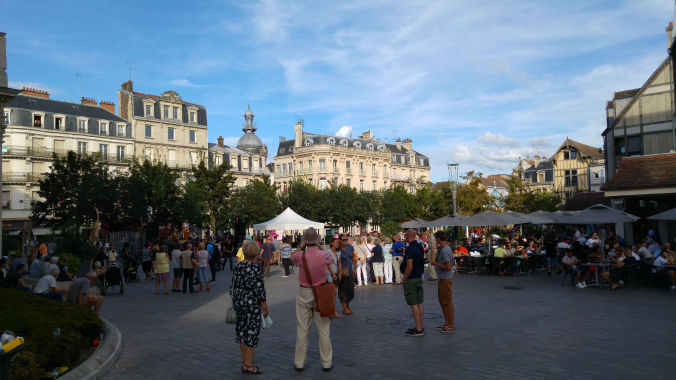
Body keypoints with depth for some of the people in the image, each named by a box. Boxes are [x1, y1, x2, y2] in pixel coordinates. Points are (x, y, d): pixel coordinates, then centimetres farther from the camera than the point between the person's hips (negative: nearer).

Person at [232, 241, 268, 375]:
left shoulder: (238, 267, 6)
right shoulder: (256, 268, -15)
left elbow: (234, 286, 11)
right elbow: (259, 288, -16)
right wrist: (264, 306, -9)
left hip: (238, 302, 7)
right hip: (252, 303, -7)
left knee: (242, 331, 13)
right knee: (251, 332, 0)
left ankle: (245, 362, 22)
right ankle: (248, 365, 4)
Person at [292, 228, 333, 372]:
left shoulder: (299, 256, -12)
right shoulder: (324, 255, -12)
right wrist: (318, 248, 25)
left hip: (304, 294, 1)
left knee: (302, 329, 9)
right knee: (324, 330, 8)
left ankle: (299, 362, 18)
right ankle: (326, 362, 15)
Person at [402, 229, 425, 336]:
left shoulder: (410, 248, -19)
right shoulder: (420, 247, 9)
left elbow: (409, 267, -22)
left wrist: (404, 278, -10)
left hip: (411, 279, -9)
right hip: (419, 278, 9)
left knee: (414, 304, -4)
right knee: (419, 304, 12)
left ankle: (418, 329, -2)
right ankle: (420, 327, 18)